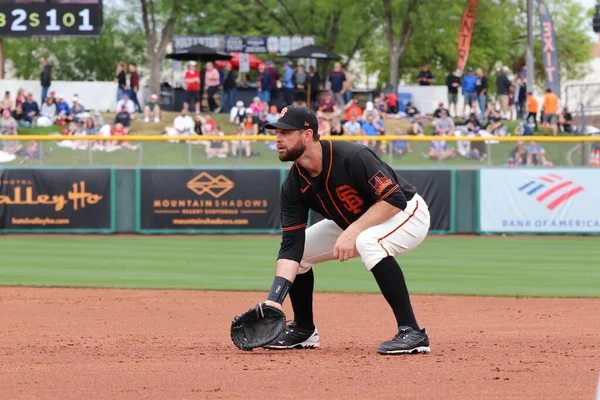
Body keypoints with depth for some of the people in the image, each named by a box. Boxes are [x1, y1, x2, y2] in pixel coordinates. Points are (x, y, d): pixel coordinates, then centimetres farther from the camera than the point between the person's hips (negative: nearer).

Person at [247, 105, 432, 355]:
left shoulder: (352, 158, -32)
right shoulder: (294, 185, -12)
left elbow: (394, 200, -32)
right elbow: (291, 246, -15)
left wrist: (352, 232, -37)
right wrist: (274, 301, -26)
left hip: (406, 213, -8)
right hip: (351, 226, 8)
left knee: (368, 241, -38)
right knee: (297, 249, -1)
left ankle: (411, 333, -34)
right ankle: (304, 330, 20)